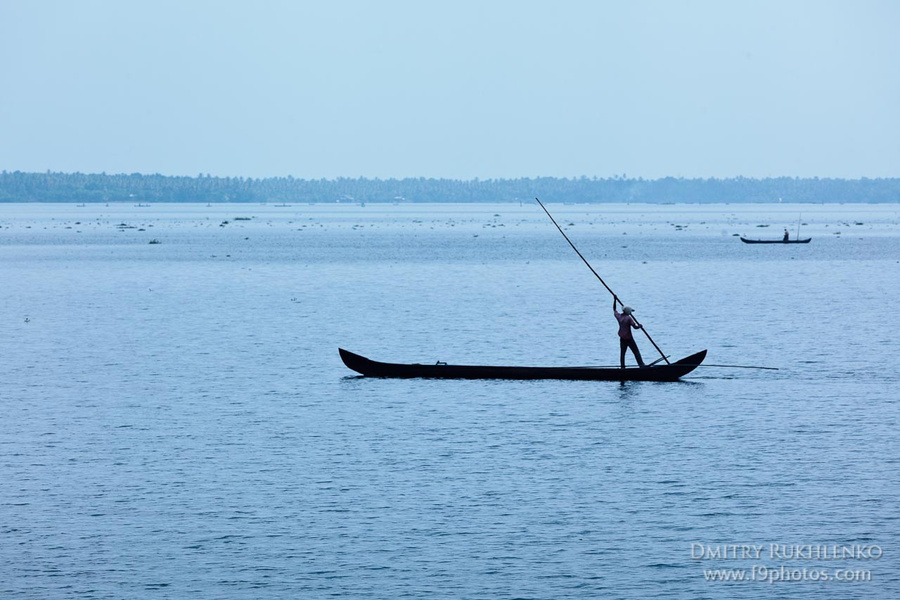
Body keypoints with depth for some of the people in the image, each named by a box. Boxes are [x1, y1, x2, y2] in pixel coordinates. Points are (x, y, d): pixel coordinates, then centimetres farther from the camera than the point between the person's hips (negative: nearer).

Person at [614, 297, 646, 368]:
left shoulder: (619, 316, -1)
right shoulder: (628, 318, -16)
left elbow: (614, 309, 18)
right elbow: (635, 327, -19)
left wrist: (615, 300, 24)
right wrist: (639, 326, 2)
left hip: (622, 338, 5)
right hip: (629, 338, -5)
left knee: (622, 352, 10)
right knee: (636, 352, 0)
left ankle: (622, 366, 8)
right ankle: (641, 365, -2)